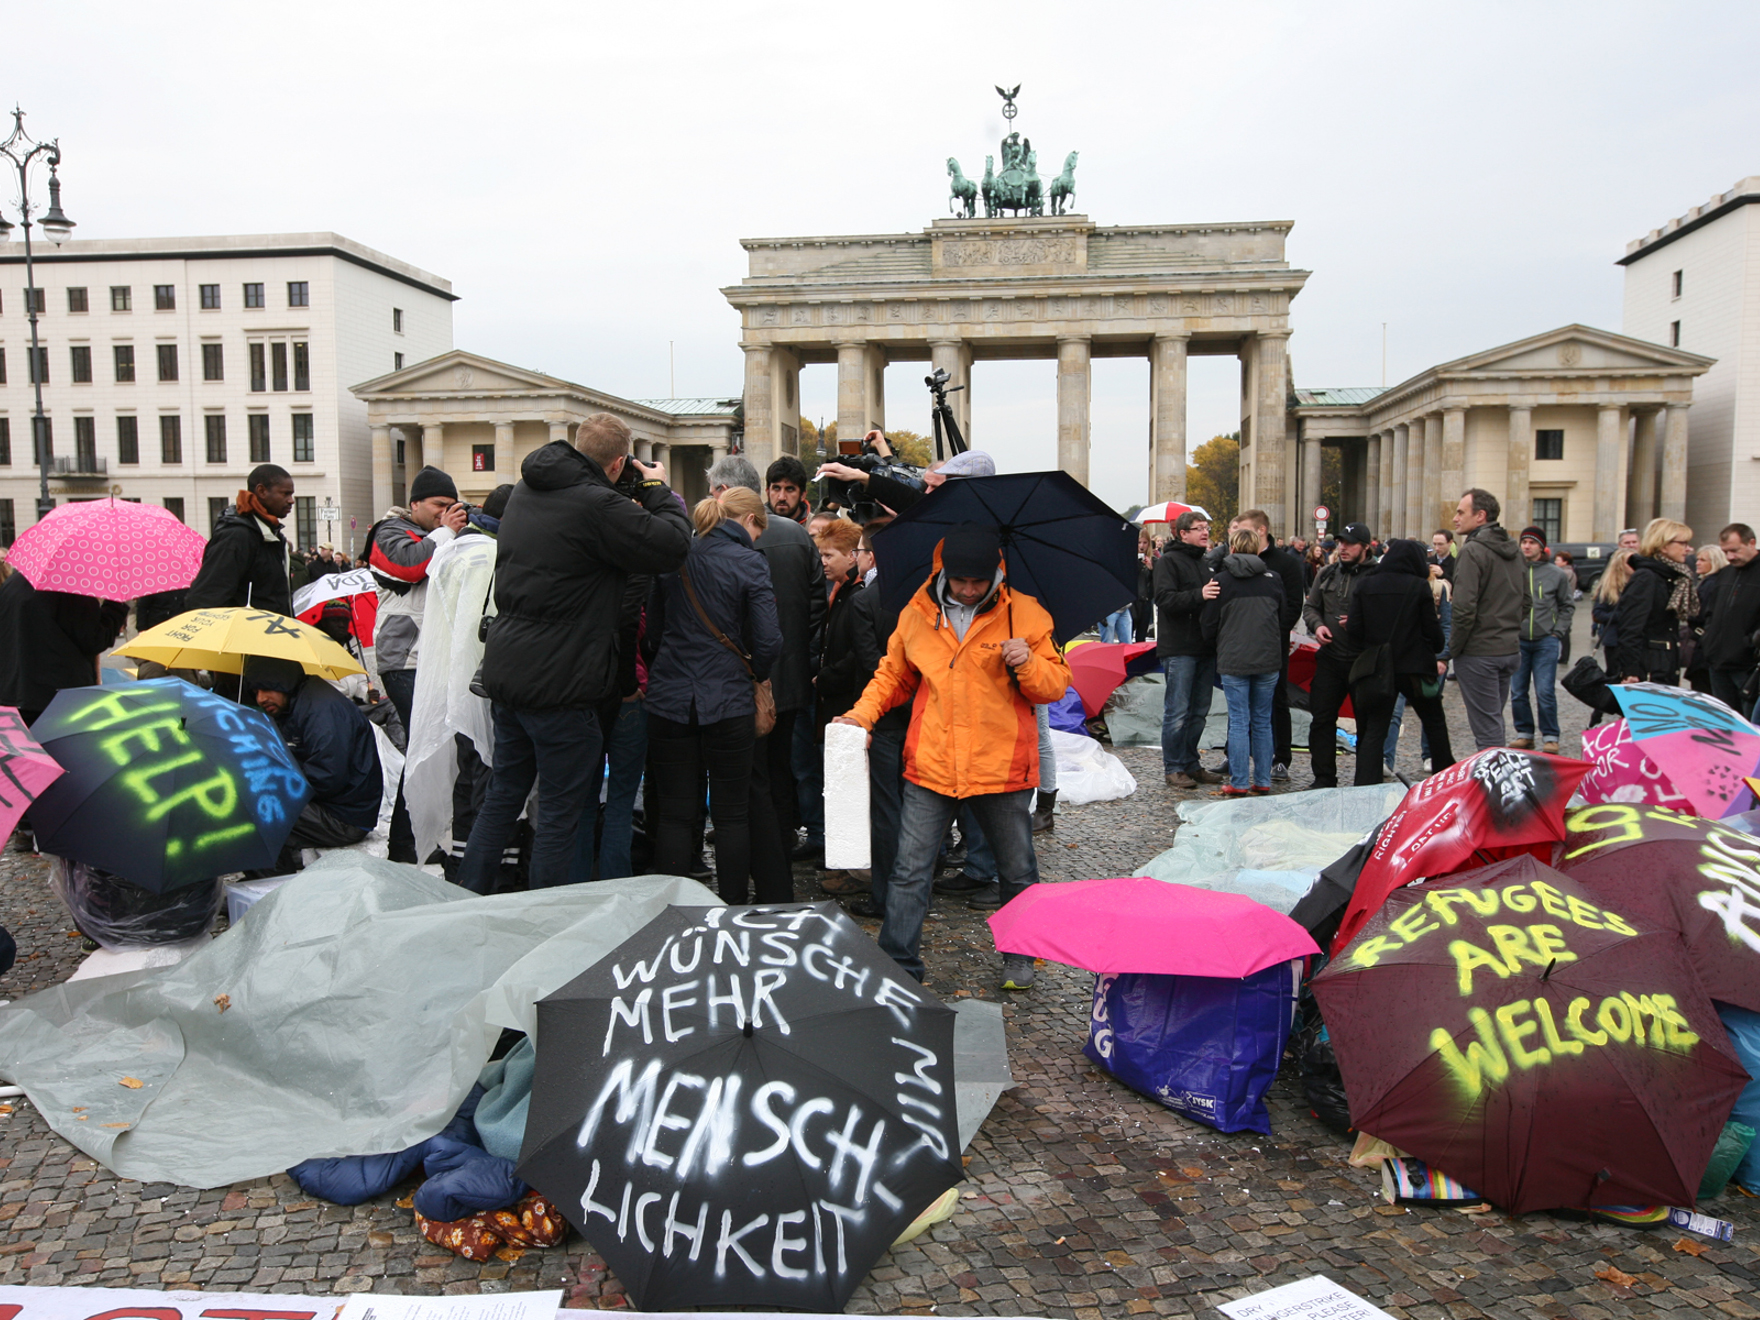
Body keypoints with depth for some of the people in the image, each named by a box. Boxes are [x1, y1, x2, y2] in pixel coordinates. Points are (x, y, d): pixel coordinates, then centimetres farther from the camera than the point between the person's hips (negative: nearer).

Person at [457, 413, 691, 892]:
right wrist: (658, 489, 2)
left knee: (504, 791, 20)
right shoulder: (598, 506, -18)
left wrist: (628, 506, 13)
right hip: (558, 685, -8)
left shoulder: (526, 490, 10)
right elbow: (673, 545, -15)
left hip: (505, 672, 8)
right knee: (561, 807, 5)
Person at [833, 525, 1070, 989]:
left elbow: (1055, 685, 1)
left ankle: (1019, 957, 35)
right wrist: (863, 714, 4)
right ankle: (899, 964, 16)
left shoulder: (1025, 615, -3)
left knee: (1017, 872, 14)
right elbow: (893, 675, 17)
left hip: (1002, 769, -1)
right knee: (910, 871, 2)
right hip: (931, 767, 1)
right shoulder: (917, 614, 3)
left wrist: (1028, 665, -19)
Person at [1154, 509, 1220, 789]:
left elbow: (1217, 598, 29)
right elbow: (1165, 599, -18)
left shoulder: (1207, 561, 20)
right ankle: (1173, 768, 4)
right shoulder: (1169, 561, -5)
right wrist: (1198, 595, -30)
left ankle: (1190, 763, 21)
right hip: (1178, 648, -8)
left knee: (1199, 711, 11)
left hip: (1205, 648, 8)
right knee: (1177, 711, -4)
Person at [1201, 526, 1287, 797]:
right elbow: (1284, 622, 11)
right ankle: (1262, 782, 14)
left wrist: (1218, 648, 18)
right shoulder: (1274, 579, 5)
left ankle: (1238, 784, 1)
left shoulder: (1222, 580, -5)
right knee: (1262, 722, 11)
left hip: (1233, 661, -3)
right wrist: (1282, 659, 19)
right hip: (1268, 661, 3)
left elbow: (1210, 624, -1)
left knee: (1239, 721, 1)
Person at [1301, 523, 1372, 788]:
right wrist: (1317, 625, -2)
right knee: (1322, 719, 7)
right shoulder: (1326, 574, 10)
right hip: (1330, 657, 5)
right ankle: (1324, 779, 18)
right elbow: (1310, 606, 17)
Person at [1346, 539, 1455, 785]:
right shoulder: (1420, 586, -6)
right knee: (1435, 723, 18)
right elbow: (1432, 629, -3)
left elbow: (1353, 629, -3)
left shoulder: (1365, 585, 0)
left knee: (1373, 730, 4)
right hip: (1414, 667, -1)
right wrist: (1437, 653, 17)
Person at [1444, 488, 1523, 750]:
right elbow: (1524, 598, 18)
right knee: (1494, 719, 17)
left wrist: (1452, 650, -11)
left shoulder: (1472, 551, -15)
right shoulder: (1513, 551, 12)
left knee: (1486, 727, -4)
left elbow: (1465, 608, -20)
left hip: (1479, 653, -8)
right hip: (1510, 649, 8)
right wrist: (1511, 632, 20)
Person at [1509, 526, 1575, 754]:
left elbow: (1567, 606, 11)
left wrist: (1558, 633, 2)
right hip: (1517, 640, 1)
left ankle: (1550, 736, 8)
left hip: (1546, 641, -1)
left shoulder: (1556, 574, 2)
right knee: (1517, 692, 5)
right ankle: (1524, 733, 19)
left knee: (1545, 692, -4)